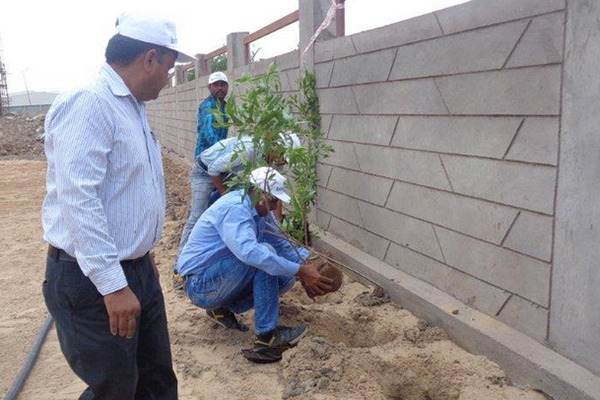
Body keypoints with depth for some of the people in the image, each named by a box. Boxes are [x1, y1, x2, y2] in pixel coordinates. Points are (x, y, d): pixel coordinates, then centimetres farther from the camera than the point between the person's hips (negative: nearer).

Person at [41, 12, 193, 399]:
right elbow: (77, 199, -26)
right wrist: (113, 285, -26)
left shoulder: (133, 106, 12)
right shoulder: (88, 103, -19)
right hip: (93, 280, -9)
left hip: (137, 268, 9)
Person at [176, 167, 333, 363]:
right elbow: (248, 251, -42)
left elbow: (281, 243, 7)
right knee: (264, 254, -27)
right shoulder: (234, 208, -26)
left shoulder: (259, 209, 3)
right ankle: (266, 338, -25)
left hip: (220, 277, 9)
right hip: (200, 285, -9)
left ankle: (223, 308, 11)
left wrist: (307, 266, -11)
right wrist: (300, 271, -43)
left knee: (286, 277, 1)